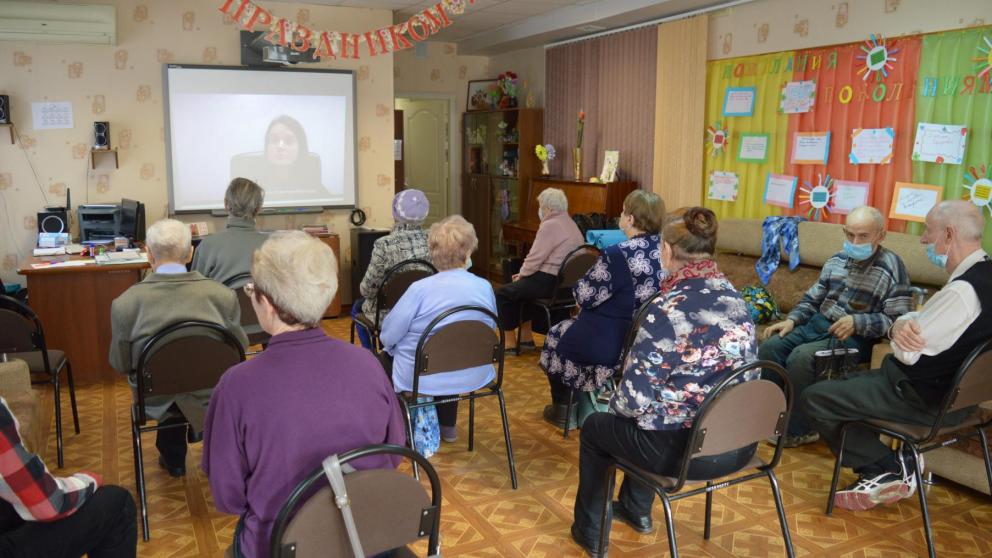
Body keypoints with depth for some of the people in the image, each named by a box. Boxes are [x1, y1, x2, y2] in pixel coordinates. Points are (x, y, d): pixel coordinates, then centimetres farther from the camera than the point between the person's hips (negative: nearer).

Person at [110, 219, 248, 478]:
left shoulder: (125, 303, -19)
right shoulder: (223, 295, -18)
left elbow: (121, 365, -6)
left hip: (158, 403, 0)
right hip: (211, 398, 0)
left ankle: (172, 457, 43)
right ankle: (197, 430, 49)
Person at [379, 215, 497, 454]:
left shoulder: (420, 289, -21)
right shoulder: (485, 287, -8)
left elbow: (388, 337, -14)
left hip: (425, 379, -4)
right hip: (472, 376, 4)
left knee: (385, 357, 24)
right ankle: (447, 425, 42)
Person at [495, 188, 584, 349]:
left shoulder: (550, 226, -16)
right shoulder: (570, 224, 15)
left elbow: (535, 258, -16)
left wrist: (522, 274, 3)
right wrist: (524, 274, 15)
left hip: (549, 283, -10)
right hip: (566, 282, 10)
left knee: (502, 293, 1)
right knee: (520, 287, 29)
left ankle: (510, 342, 9)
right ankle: (526, 337, 30)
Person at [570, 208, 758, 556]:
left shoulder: (667, 309, -21)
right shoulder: (738, 302, 1)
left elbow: (636, 399, -22)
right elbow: (719, 378, 11)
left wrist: (615, 403, 2)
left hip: (683, 449, -7)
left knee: (594, 427, 22)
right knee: (650, 418, 36)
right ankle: (636, 511, 51)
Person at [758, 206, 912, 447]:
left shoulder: (892, 268, -10)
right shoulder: (837, 260, 11)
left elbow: (897, 320, -15)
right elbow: (812, 298, 17)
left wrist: (856, 322, -27)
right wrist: (792, 320, 1)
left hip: (856, 336, -7)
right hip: (818, 324, 7)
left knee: (800, 357, -28)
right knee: (769, 347, -12)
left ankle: (800, 429, -9)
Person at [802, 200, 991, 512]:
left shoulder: (963, 290, -29)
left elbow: (907, 353, -27)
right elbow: (929, 324, 4)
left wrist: (902, 328, -6)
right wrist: (901, 326, -18)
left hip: (927, 400, -10)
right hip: (952, 390, 10)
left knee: (814, 399, -8)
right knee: (846, 383, 25)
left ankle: (887, 468, 3)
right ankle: (893, 468, 15)